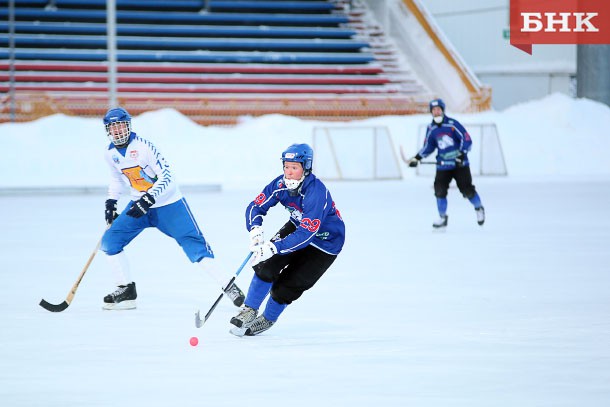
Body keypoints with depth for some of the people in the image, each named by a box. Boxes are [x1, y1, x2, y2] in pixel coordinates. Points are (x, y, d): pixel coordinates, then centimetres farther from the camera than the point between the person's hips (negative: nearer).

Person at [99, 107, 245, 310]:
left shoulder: (143, 146, -21)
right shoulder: (111, 153, 0)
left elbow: (166, 176, -24)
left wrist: (148, 199, -33)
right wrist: (111, 202, 11)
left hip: (168, 204, -6)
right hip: (139, 205, 6)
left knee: (194, 244, -14)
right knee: (110, 241, -6)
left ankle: (228, 286, -10)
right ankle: (126, 290, 5)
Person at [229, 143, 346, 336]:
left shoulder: (316, 192, -37)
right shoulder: (281, 184, -16)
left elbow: (306, 233, -41)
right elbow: (256, 206, -12)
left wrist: (274, 248, -47)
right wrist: (255, 229, -33)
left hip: (325, 241, -6)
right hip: (298, 226, 6)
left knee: (285, 287, -9)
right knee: (267, 265, -14)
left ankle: (267, 320, 18)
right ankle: (250, 310, 3)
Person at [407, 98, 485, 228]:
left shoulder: (453, 124, -10)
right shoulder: (431, 129, 6)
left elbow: (466, 139, -11)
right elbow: (428, 147, 17)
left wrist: (461, 155, -22)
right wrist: (417, 158, 5)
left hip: (460, 164, -4)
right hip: (443, 166, 4)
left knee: (467, 190, -4)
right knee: (440, 190, -9)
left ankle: (479, 209, 25)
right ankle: (442, 218, 8)